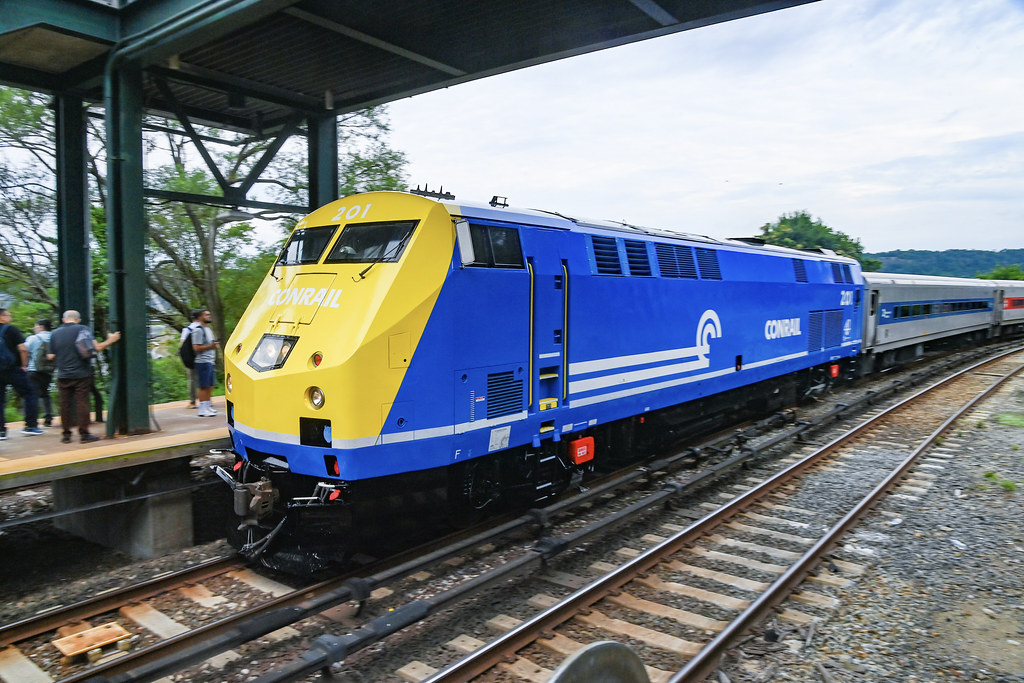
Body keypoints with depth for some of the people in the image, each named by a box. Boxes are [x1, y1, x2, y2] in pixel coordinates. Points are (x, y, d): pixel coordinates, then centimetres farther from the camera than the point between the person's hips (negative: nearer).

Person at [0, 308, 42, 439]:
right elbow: (22, 349, -14)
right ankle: (30, 426, 1)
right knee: (29, 394, 4)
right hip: (13, 369, -5)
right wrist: (24, 365, -3)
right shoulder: (11, 329, -6)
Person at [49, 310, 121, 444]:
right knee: (82, 403, -1)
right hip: (81, 374, -3)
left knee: (65, 404, 8)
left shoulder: (55, 333, 7)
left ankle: (66, 434, 11)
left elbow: (51, 356, 9)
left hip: (63, 376, 3)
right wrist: (110, 340, 0)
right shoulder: (83, 329, -4)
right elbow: (95, 348, -12)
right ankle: (84, 434, 0)